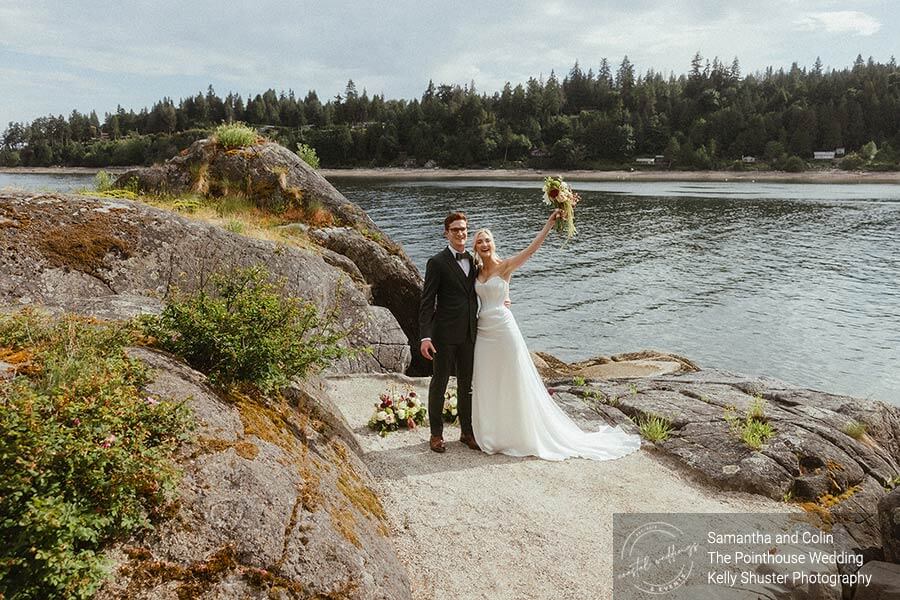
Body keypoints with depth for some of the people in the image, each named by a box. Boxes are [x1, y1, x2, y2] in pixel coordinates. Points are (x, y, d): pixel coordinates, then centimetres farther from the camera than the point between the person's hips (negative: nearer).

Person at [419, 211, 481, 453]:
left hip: (469, 334, 6)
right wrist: (425, 337, -19)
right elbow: (427, 303, -12)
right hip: (445, 334, -6)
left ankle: (467, 431, 27)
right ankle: (436, 433, 19)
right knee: (439, 382, 6)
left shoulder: (472, 261, 10)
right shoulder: (437, 263, -9)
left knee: (467, 383, 14)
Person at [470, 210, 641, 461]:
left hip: (503, 327, -6)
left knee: (511, 381, 1)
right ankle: (492, 433, 25)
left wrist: (549, 224, -29)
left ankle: (522, 433, 16)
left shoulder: (504, 267, -6)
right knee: (486, 384, 11)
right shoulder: (478, 272, 10)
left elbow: (530, 249, -19)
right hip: (484, 330, 6)